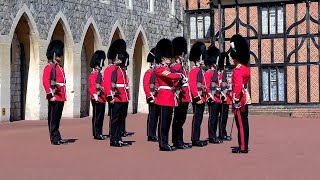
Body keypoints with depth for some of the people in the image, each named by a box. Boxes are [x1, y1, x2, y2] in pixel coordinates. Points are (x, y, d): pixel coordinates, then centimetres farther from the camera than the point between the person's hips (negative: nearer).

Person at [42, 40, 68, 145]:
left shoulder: (60, 67, 19)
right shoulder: (49, 67, -8)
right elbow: (45, 81, -16)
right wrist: (50, 95, -21)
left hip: (61, 97, 9)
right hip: (54, 97, -9)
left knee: (57, 118, 11)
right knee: (53, 119, -3)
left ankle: (58, 138, 15)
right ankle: (55, 139, 0)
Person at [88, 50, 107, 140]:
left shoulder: (99, 74, 19)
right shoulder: (94, 74, -11)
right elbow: (92, 86, -20)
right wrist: (95, 96, -27)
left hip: (101, 99, 10)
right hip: (97, 99, -10)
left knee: (100, 117, 11)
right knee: (97, 117, -7)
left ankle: (99, 134, 16)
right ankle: (97, 134, -5)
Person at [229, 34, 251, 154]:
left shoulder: (237, 70, -17)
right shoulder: (246, 68, 9)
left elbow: (238, 86, -25)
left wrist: (236, 99, -25)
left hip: (239, 99, -9)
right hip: (246, 98, 9)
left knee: (241, 123, -6)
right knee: (244, 122, 12)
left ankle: (242, 148, -4)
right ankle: (244, 145, 19)